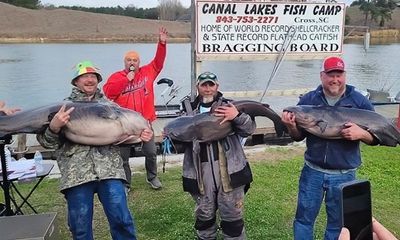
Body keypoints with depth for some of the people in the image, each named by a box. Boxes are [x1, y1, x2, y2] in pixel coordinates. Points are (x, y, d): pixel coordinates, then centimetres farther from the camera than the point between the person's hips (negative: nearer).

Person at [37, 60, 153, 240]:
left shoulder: (109, 106, 16)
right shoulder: (63, 107, 12)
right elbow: (47, 142, 6)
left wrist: (140, 136, -3)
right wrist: (54, 126, -16)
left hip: (109, 171, 1)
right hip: (76, 174, 0)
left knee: (121, 220, -2)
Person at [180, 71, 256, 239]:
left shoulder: (229, 106, 3)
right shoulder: (189, 110, 8)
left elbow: (249, 129, -5)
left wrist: (237, 116, -23)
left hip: (229, 171, -2)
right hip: (201, 173, 2)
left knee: (232, 215, 9)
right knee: (204, 215, 18)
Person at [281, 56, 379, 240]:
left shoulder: (359, 102, -4)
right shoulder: (308, 100, -1)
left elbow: (376, 137, 0)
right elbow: (299, 136, 4)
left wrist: (361, 133, -22)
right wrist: (291, 126, -18)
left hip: (344, 175, 0)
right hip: (312, 171, 1)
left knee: (338, 223, 17)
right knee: (304, 218, 13)